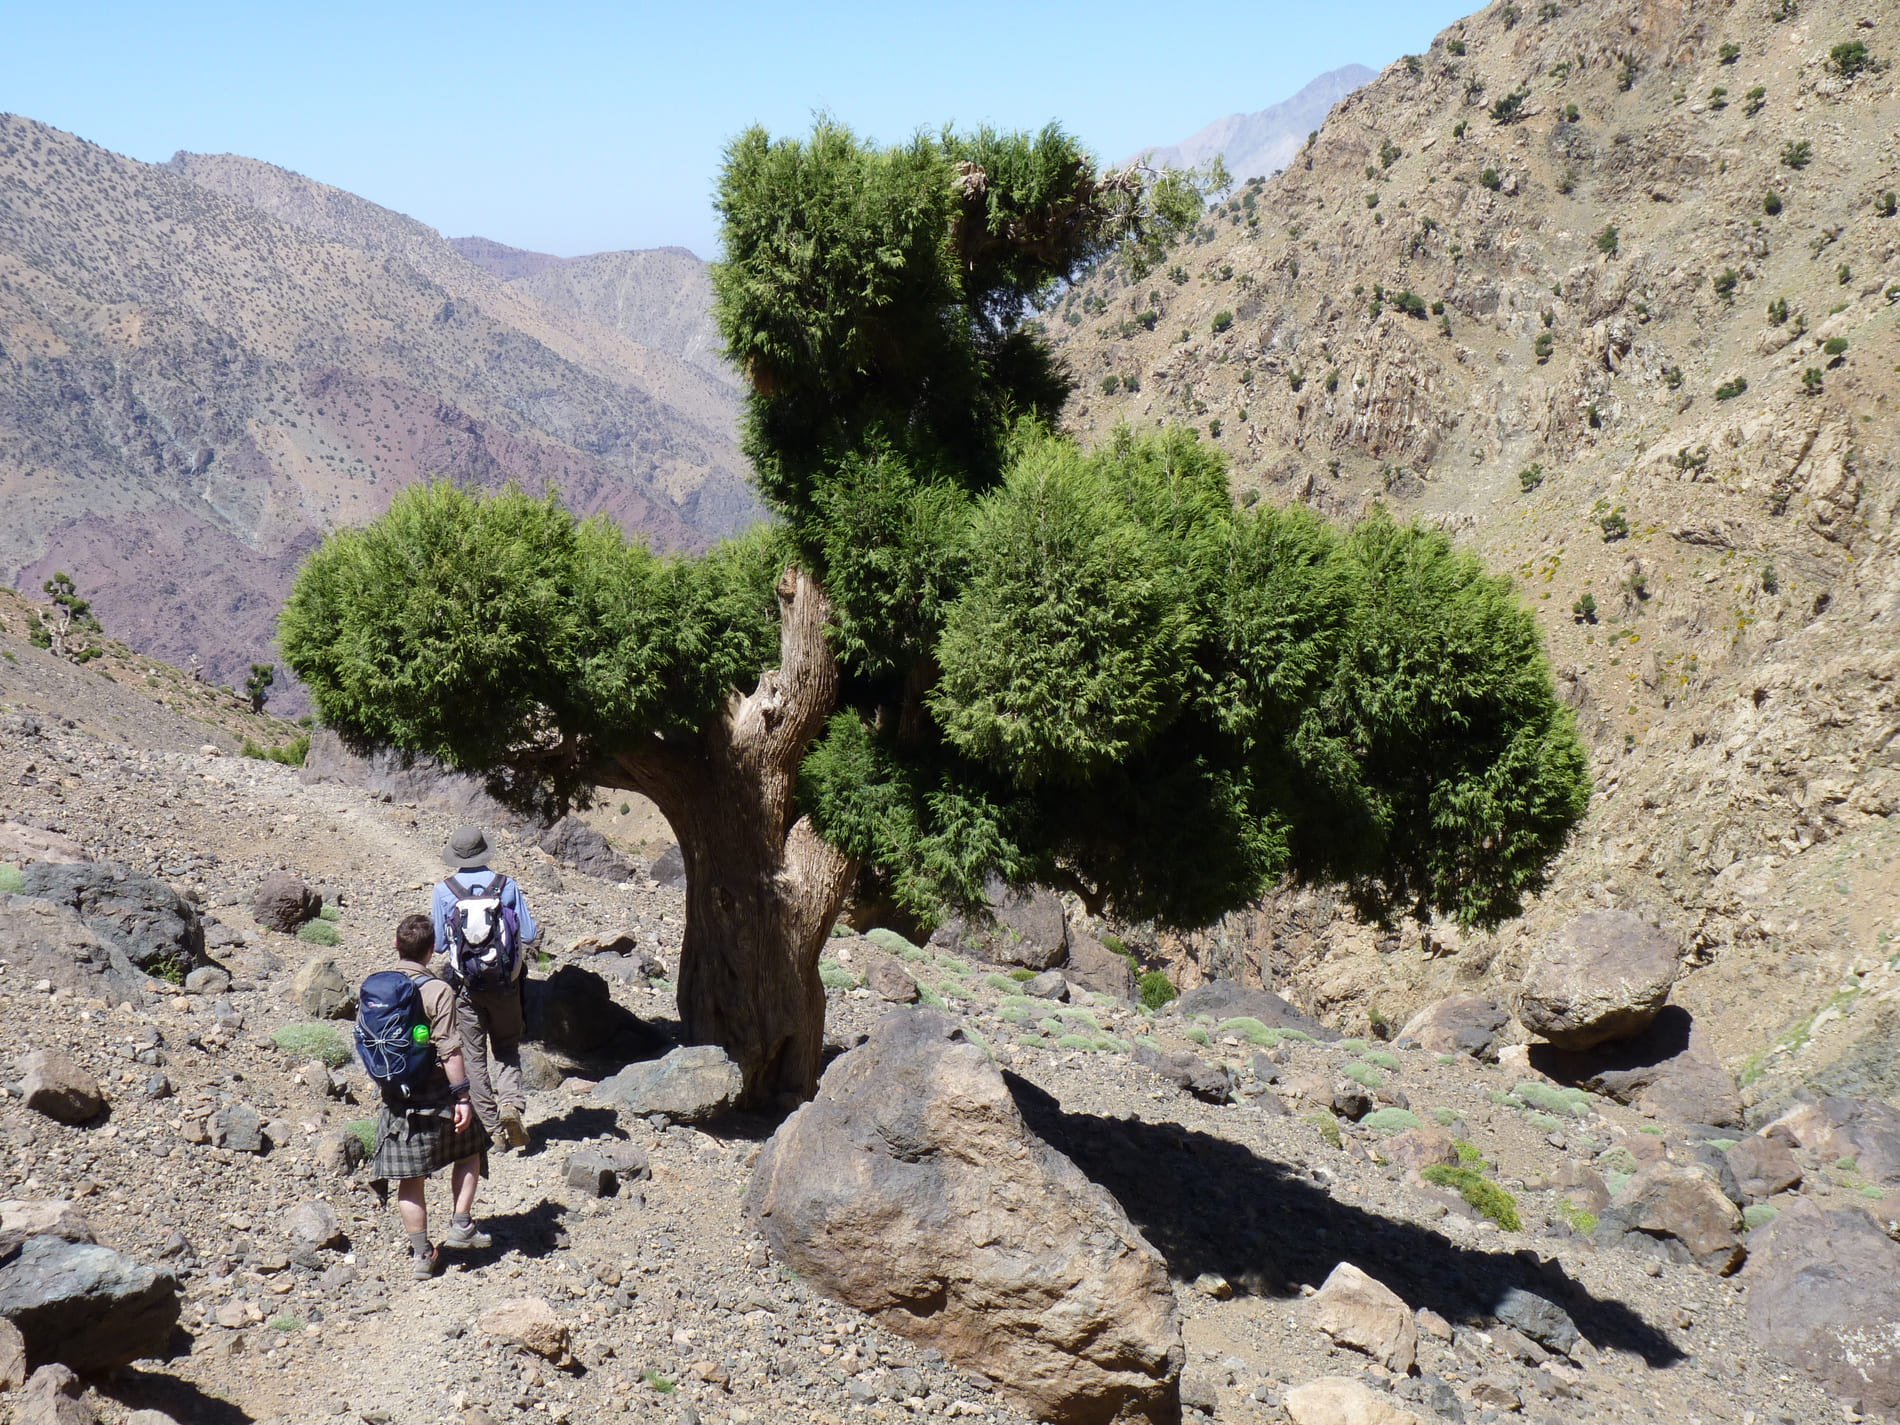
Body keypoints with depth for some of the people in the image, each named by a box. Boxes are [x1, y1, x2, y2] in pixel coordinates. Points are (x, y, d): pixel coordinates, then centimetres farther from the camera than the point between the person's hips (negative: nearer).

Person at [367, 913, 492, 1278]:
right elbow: (449, 1051, -18)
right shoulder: (437, 991, -16)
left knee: (410, 1179, 9)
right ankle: (461, 1225, 16)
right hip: (436, 1096, -4)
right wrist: (462, 1098, -12)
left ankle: (421, 1254, 15)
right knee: (469, 1150, 21)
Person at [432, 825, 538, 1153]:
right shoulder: (507, 886, -6)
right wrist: (536, 934, 18)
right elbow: (529, 935, -5)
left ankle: (492, 1125, 12)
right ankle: (511, 1101, -9)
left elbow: (438, 944, -2)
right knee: (506, 1046, 16)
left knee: (475, 1055, 11)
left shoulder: (444, 891, -7)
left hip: (465, 986, -1)